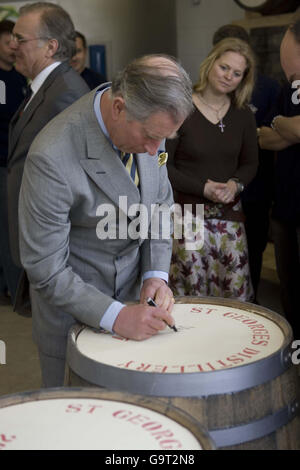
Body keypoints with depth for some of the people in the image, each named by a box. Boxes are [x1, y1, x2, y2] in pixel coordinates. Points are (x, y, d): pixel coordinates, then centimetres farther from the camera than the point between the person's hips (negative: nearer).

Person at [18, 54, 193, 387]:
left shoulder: (147, 123, -10)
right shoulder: (52, 158, -31)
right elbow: (45, 270, -24)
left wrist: (156, 274, -6)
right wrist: (115, 317, -27)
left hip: (133, 295, 6)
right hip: (73, 311, -6)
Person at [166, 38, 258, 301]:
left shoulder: (243, 115, 7)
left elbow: (250, 163, 14)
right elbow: (164, 166, -6)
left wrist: (235, 184, -7)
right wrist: (203, 188, -14)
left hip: (229, 215, 4)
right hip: (187, 214, -4)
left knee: (237, 294, 5)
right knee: (191, 293, 1)